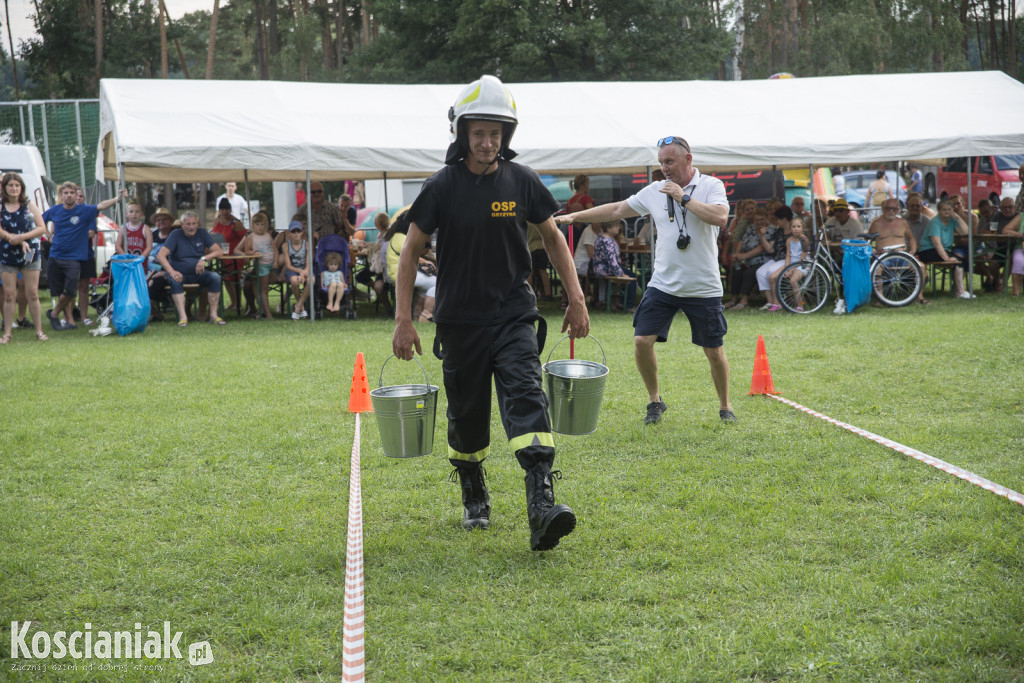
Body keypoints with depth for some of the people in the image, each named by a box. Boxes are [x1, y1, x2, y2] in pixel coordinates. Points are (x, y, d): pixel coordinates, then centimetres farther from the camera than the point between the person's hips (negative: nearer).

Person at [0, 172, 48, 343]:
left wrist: (21, 237, -15)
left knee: (32, 294, 1)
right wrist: (20, 241, -21)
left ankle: (39, 330, 6)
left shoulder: (29, 205, 2)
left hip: (30, 254, 0)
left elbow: (42, 228, -3)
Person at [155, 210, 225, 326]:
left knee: (215, 277, -25)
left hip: (198, 273, 3)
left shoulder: (202, 233, 7)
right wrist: (171, 272, -32)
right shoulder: (176, 235, -3)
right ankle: (182, 317, -41)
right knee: (175, 281, -35)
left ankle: (213, 314, -24)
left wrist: (204, 258, -18)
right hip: (180, 274, -3)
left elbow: (219, 252, 1)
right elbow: (160, 255, -16)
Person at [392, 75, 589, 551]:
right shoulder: (442, 187, -5)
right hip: (460, 320, 0)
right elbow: (411, 251, 1)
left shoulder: (522, 182, 0)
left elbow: (553, 238, 12)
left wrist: (576, 299, 7)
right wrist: (403, 320, -4)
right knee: (467, 416, 10)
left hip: (513, 315, 0)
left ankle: (542, 506, -29)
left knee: (525, 398, -19)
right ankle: (474, 499, 34)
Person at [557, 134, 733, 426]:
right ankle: (654, 401, 13)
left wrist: (683, 197, -18)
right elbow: (617, 209, 15)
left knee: (714, 350, 3)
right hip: (663, 284, 4)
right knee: (642, 340, -7)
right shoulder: (655, 191, 6)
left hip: (703, 288, -3)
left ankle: (725, 407, 24)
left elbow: (720, 217, -24)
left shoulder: (711, 186, -5)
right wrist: (575, 216, 12)